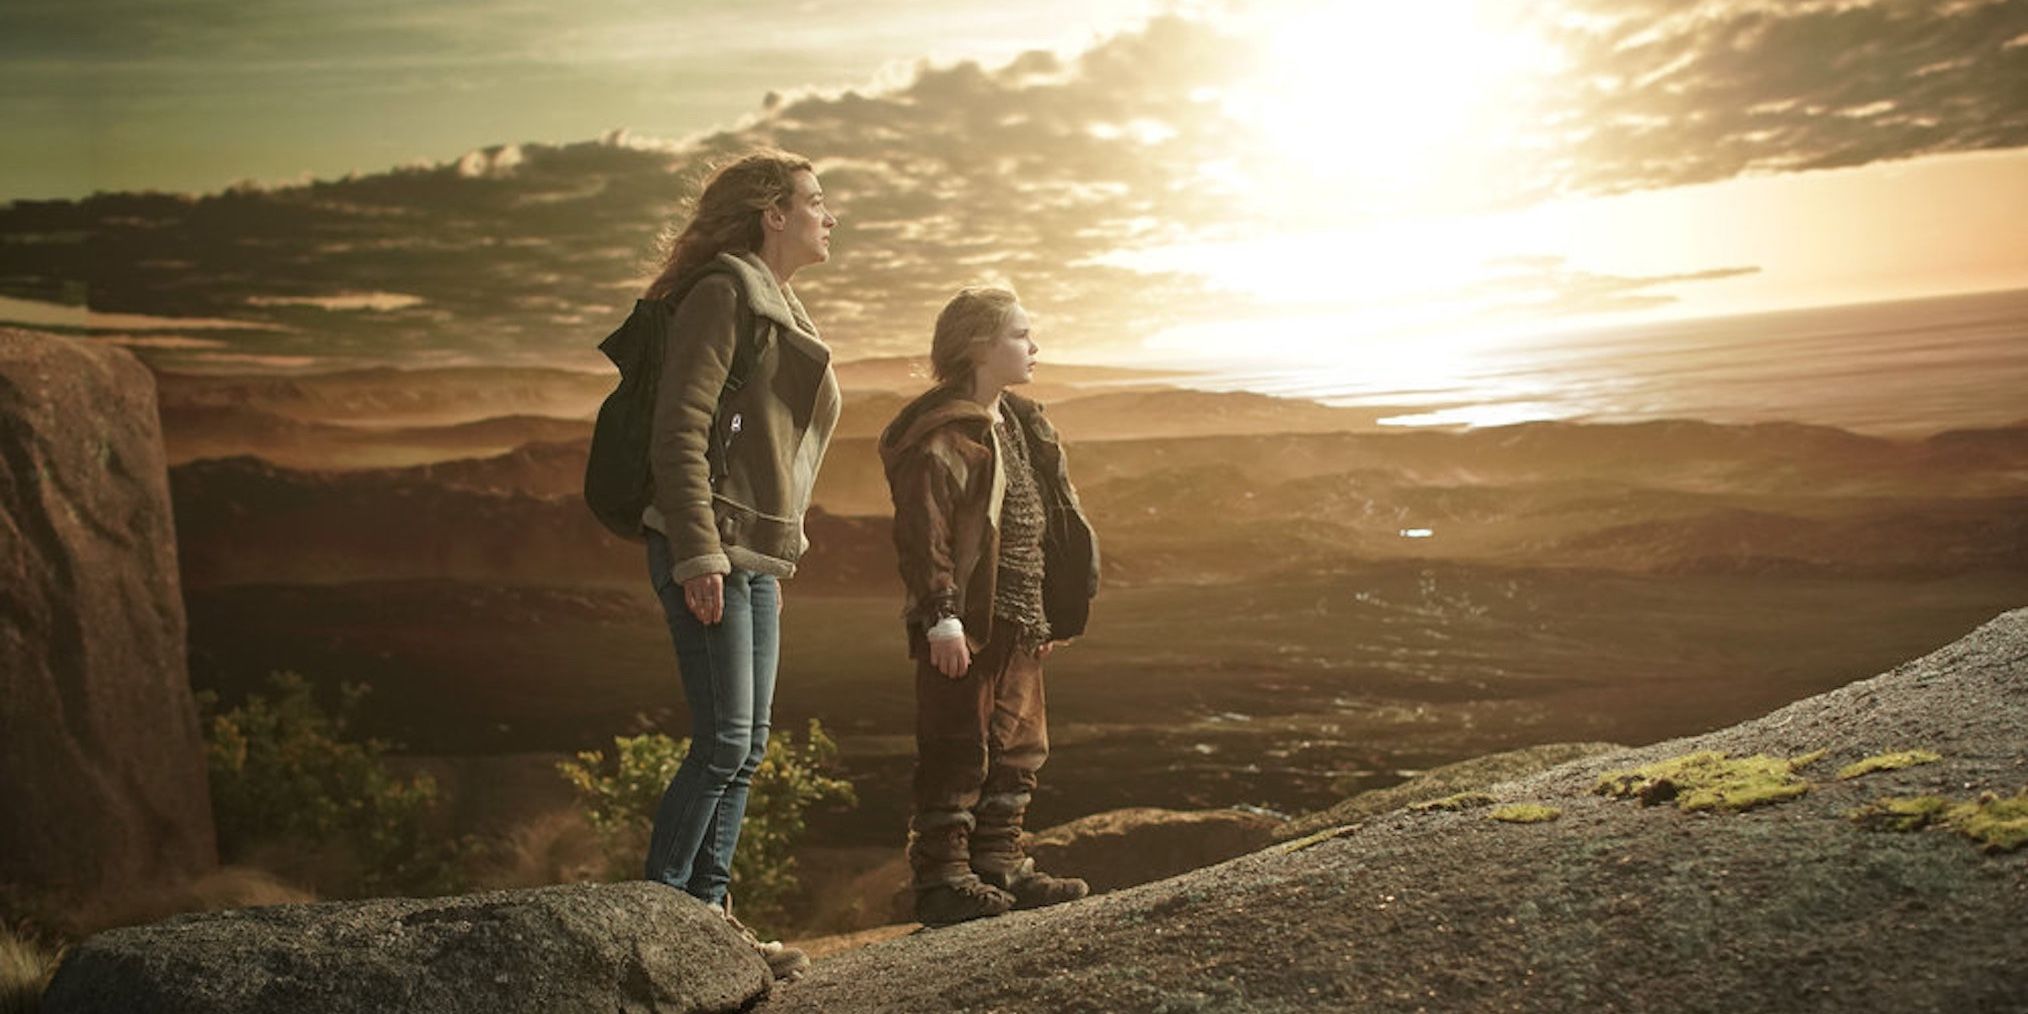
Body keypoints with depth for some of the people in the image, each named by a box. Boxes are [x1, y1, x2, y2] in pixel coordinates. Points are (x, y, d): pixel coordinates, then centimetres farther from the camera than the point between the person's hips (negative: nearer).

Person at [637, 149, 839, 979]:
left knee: (746, 748, 9)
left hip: (755, 555, 9)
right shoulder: (724, 292, -8)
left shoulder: (780, 308, 21)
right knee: (723, 743, -9)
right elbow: (680, 430, -16)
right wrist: (698, 554, -22)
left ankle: (707, 912, 16)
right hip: (708, 550, -9)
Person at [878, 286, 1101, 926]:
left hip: (1021, 625, 9)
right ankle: (942, 878, 4)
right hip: (965, 627, -9)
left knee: (1018, 749, 14)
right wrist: (941, 616, -21)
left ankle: (999, 865, 24)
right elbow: (924, 530, -17)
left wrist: (1050, 616, 19)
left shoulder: (1023, 425, 17)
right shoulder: (942, 431, -12)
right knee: (956, 752, -4)